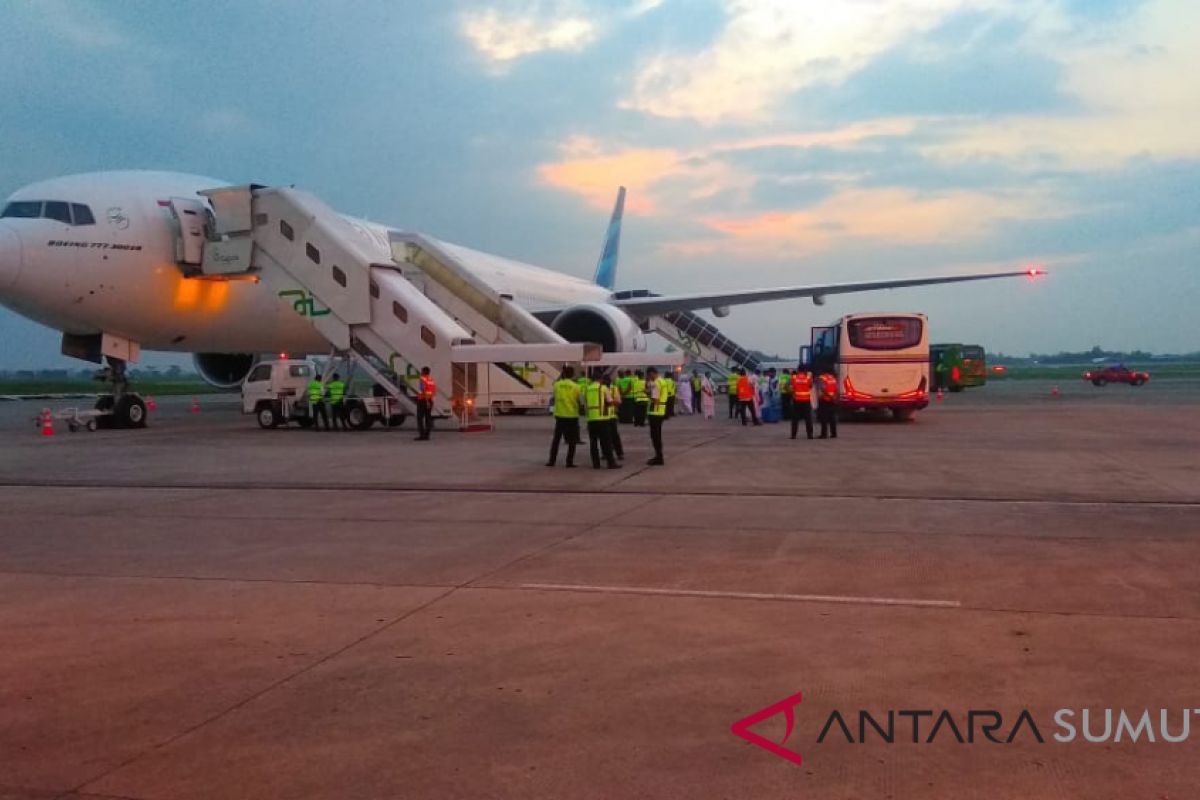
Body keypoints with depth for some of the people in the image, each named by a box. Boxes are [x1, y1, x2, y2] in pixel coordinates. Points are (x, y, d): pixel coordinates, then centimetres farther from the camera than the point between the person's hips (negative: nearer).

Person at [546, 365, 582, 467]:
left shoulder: (557, 384, -3)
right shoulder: (575, 386, -10)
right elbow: (579, 400, -4)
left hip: (559, 415, 3)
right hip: (572, 416, -2)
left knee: (556, 439, 13)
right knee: (572, 441, 7)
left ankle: (552, 461, 13)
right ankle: (569, 462, 5)